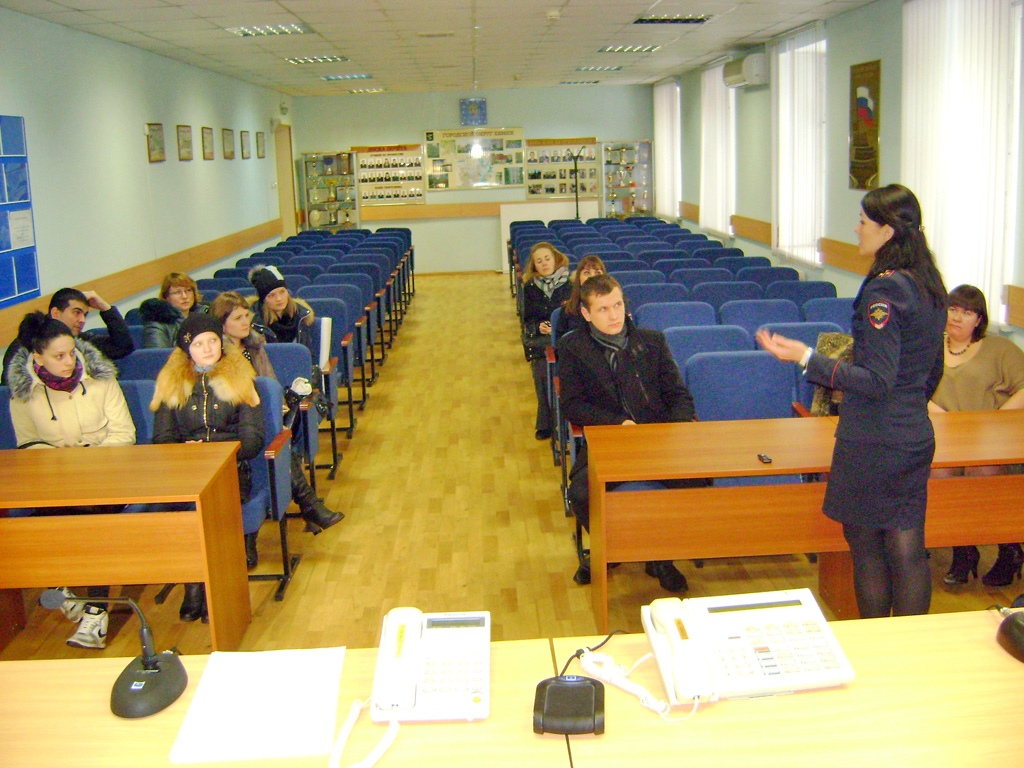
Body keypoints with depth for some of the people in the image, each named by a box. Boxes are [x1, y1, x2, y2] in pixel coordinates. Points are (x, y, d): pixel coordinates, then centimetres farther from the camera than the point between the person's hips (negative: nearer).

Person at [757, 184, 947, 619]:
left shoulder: (883, 290, -19)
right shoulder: (929, 285, 8)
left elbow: (877, 381, -24)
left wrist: (807, 358, -29)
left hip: (872, 443, -8)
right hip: (916, 437, 8)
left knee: (867, 548, 6)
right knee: (908, 550, 13)